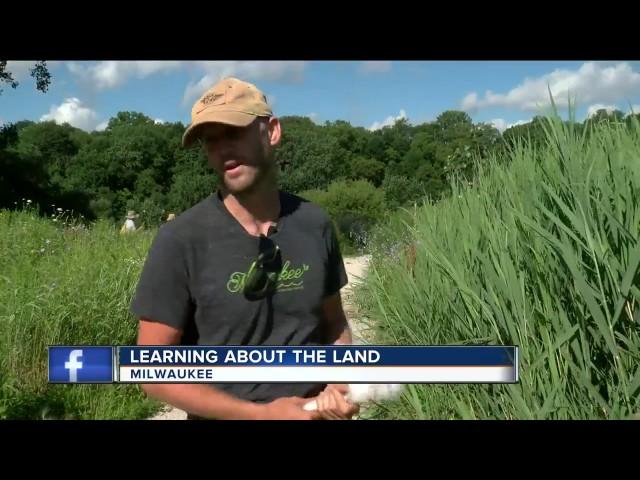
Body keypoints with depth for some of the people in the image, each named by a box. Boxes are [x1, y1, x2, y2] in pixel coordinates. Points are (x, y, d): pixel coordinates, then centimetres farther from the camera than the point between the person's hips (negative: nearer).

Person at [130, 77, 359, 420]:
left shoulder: (315, 225, -8)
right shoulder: (180, 240, -19)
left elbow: (333, 321, 4)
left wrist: (340, 385, -13)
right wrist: (261, 413, -19)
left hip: (313, 411, 3)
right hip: (227, 415, -3)